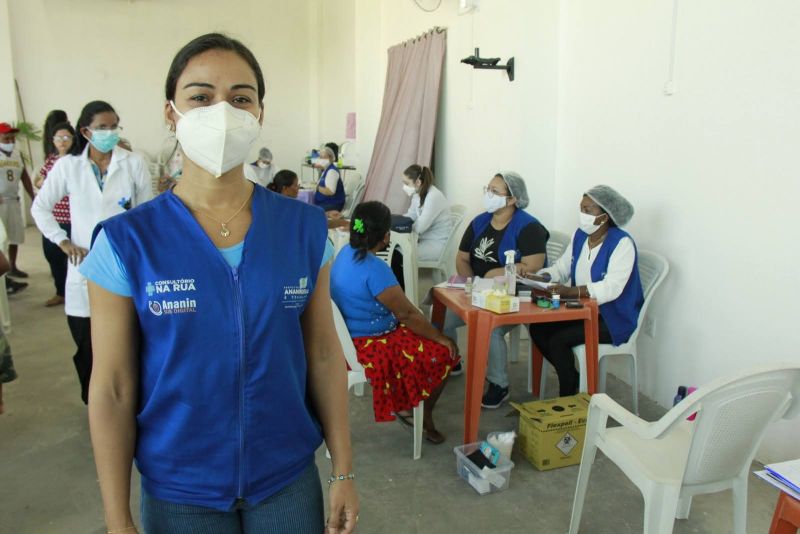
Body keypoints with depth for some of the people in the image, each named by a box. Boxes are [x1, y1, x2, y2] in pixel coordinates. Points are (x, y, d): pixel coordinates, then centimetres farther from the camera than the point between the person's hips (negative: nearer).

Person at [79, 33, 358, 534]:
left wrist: (344, 472, 1)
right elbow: (112, 389, -7)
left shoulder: (305, 226, -6)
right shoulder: (127, 241, -11)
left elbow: (324, 355, -1)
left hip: (289, 479, 2)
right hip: (178, 491, -1)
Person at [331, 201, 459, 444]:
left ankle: (406, 405, 25)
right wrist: (441, 338, -10)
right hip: (370, 347, -10)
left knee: (428, 336, 20)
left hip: (351, 337, 10)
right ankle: (423, 416, 19)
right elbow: (407, 314, -21)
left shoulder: (346, 253, 1)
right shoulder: (374, 268, -27)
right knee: (443, 353, -1)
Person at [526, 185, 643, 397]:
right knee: (538, 328, -9)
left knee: (558, 339, -23)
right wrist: (541, 278, -12)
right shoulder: (580, 235, 5)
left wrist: (572, 291, -43)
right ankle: (573, 378, 10)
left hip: (613, 318, -8)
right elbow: (562, 267, 10)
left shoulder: (622, 243, -19)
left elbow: (611, 288, -30)